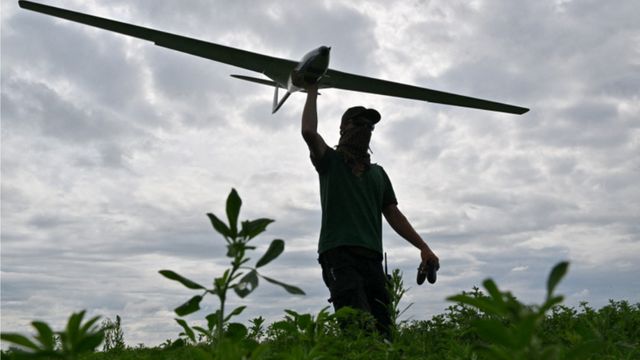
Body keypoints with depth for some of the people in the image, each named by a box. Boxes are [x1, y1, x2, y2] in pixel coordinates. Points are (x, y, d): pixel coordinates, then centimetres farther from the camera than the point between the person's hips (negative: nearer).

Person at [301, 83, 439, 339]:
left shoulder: (378, 173, 27)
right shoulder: (331, 161, 14)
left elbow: (393, 214, 22)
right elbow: (309, 131, -5)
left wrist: (423, 247, 13)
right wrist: (312, 93, 9)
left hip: (372, 257, 5)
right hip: (338, 253, -5)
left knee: (382, 330, -7)